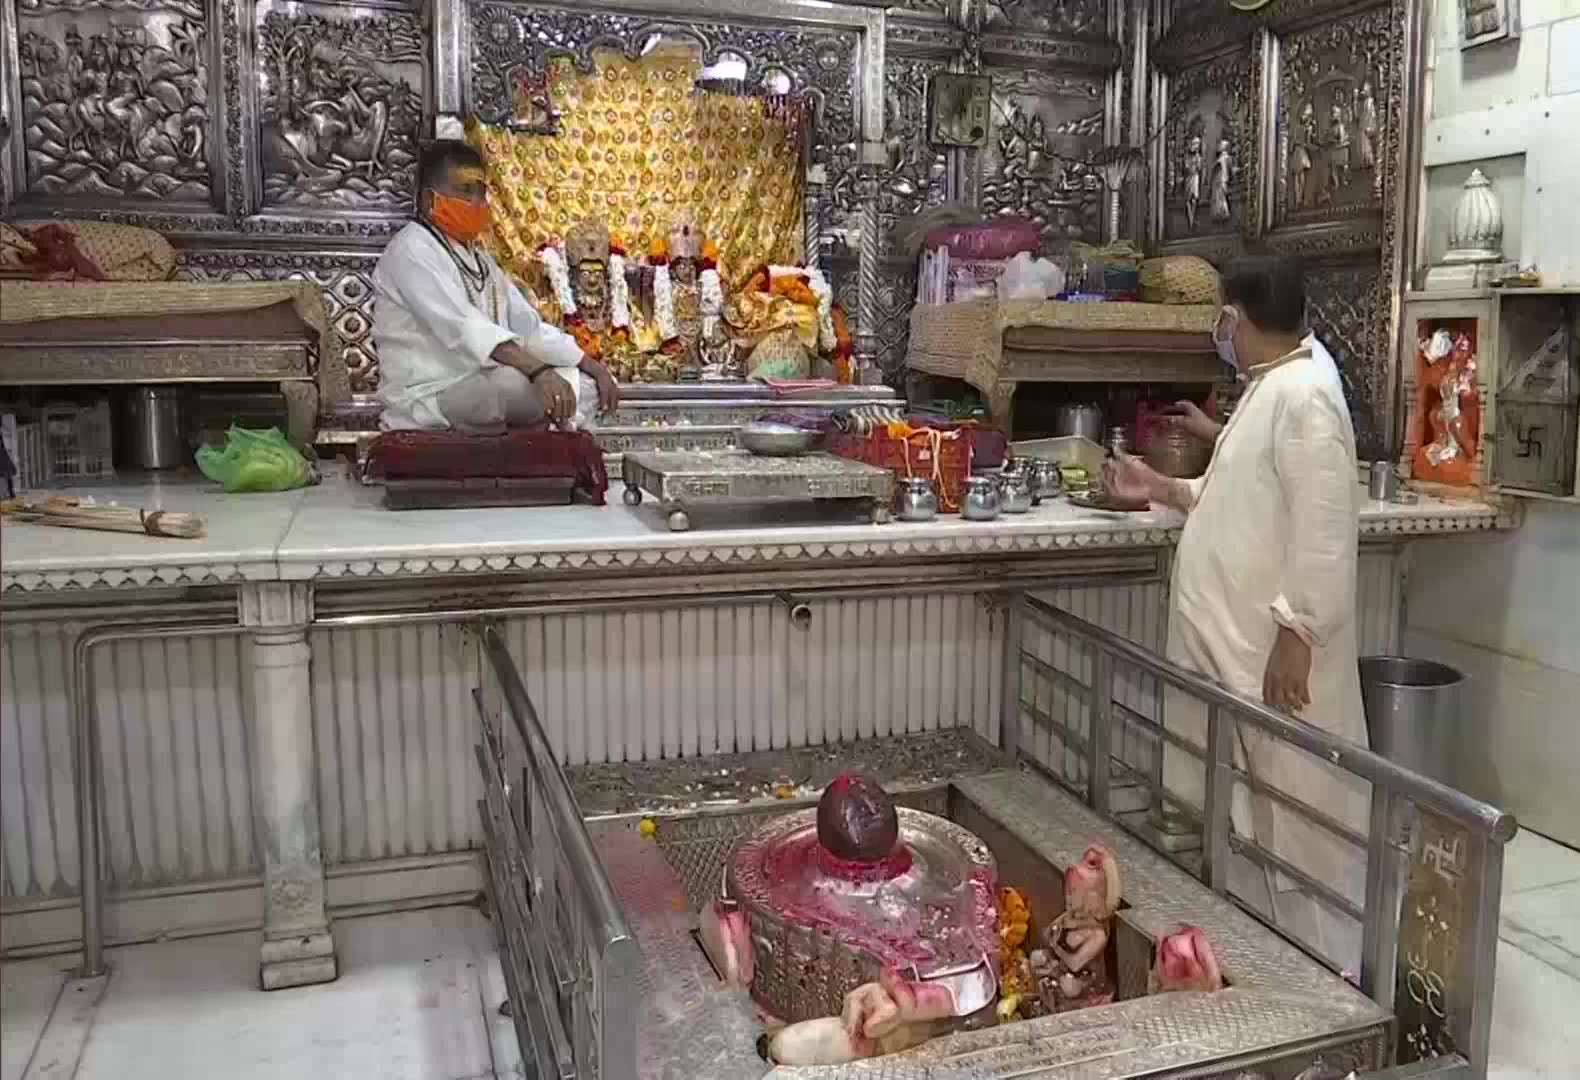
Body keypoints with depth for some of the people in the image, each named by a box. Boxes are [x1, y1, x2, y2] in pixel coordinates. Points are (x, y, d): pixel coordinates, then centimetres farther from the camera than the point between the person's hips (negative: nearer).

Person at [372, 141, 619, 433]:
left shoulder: (478, 259, 21)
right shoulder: (412, 250, -8)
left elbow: (530, 327, 20)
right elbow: (461, 327, -25)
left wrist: (594, 367, 7)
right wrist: (538, 370, -37)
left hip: (483, 391, 10)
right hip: (428, 400, -10)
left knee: (586, 383, 5)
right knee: (522, 383, -35)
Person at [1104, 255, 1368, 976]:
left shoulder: (1304, 395, -17)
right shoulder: (1266, 390, 14)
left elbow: (1323, 528, -22)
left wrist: (1297, 633, -23)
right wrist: (1164, 490, 15)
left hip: (1279, 652, -10)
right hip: (1232, 645, 10)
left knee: (1300, 817, 3)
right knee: (1239, 811, 20)